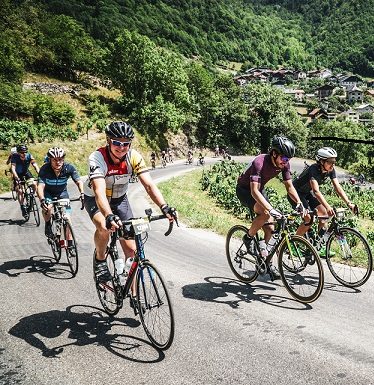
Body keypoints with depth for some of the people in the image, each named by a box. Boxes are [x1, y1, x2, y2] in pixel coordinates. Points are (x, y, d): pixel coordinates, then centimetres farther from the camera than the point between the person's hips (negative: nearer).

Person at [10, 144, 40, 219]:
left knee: (34, 184, -20)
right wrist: (17, 179, -53)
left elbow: (35, 165, -32)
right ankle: (23, 207, -2)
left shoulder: (29, 156, -24)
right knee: (19, 191, -15)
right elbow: (13, 168, -39)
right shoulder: (14, 157, -29)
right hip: (17, 174, -2)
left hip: (26, 172, 2)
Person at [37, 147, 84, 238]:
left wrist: (82, 194, -44)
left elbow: (79, 182, -25)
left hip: (62, 193, 2)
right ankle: (48, 224, 0)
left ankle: (70, 243, 6)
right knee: (47, 208, -32)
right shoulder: (44, 169, -29)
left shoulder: (69, 168, -24)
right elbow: (40, 186, -36)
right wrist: (42, 200, -54)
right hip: (48, 193, -1)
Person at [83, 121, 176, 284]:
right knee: (104, 227, -35)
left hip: (119, 199, 3)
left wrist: (164, 207, -44)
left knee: (131, 249, -3)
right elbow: (99, 192, -44)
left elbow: (149, 184, -29)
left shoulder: (134, 157, -22)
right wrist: (109, 216, -62)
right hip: (95, 199, -3)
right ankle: (100, 260, -4)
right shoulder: (97, 158, -31)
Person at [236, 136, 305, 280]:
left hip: (259, 189, 7)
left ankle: (267, 262, 11)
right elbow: (254, 191, -42)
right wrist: (271, 209, -53)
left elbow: (289, 186, -6)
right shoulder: (259, 162, -35)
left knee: (270, 229, -1)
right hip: (244, 190, -6)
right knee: (265, 214, -32)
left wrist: (299, 203, -23)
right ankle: (248, 238, -7)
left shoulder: (284, 164, -14)